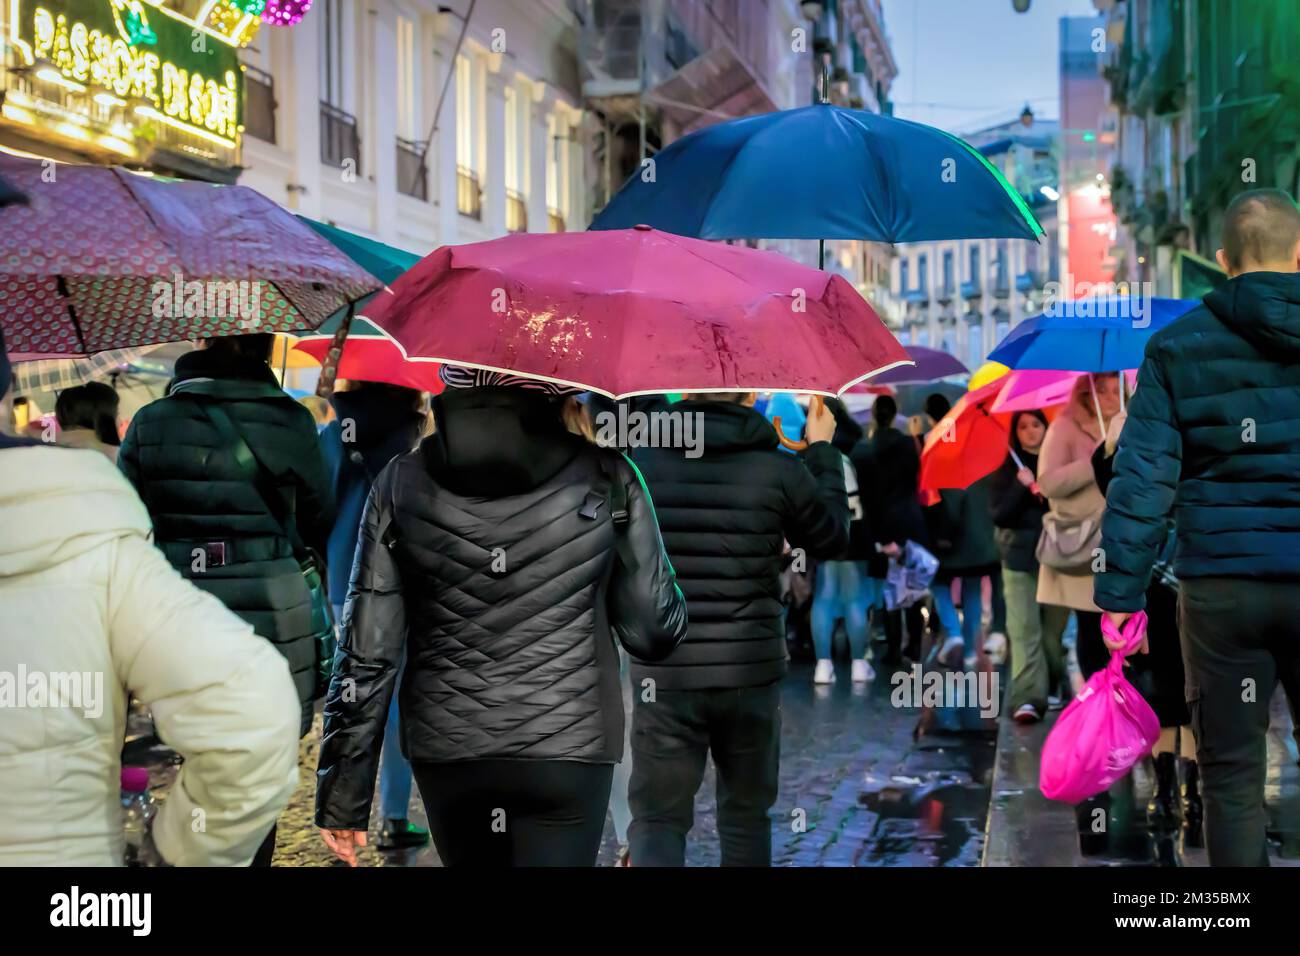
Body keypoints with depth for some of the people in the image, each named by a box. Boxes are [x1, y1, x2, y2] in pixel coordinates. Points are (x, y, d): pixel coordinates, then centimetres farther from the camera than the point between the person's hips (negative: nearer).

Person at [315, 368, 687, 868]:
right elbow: (655, 630, 0)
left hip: (444, 748, 3)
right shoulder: (606, 480, -6)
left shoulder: (400, 484, -1)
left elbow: (367, 653, -2)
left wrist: (343, 794, 4)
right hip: (566, 749, -3)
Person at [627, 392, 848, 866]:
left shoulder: (641, 463, -5)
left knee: (657, 820, 4)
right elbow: (832, 539, 10)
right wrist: (822, 451, 22)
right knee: (746, 816, 18)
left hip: (663, 677, 0)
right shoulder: (781, 471, -7)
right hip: (752, 674, 1)